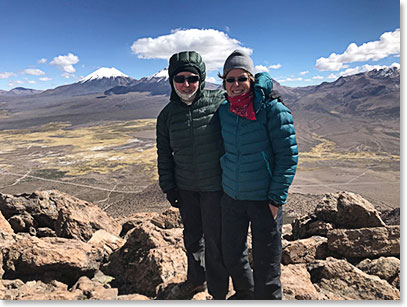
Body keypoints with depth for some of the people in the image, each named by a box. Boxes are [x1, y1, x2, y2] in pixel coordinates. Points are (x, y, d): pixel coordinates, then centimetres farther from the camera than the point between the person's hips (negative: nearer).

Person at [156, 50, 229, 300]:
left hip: (215, 186, -4)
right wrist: (168, 186, 5)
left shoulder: (219, 102, -11)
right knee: (192, 236, 21)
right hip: (186, 188, 4)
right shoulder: (167, 114, 1)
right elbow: (164, 154, 8)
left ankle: (218, 293, 30)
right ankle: (196, 280, 47)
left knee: (215, 241, 6)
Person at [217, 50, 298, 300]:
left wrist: (276, 199, -13)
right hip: (231, 197, 5)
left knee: (266, 265, 7)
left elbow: (288, 156, -12)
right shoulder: (223, 111, 3)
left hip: (264, 199, -5)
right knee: (232, 256, 19)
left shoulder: (273, 110, -12)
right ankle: (245, 294, 47)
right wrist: (227, 182, 14)